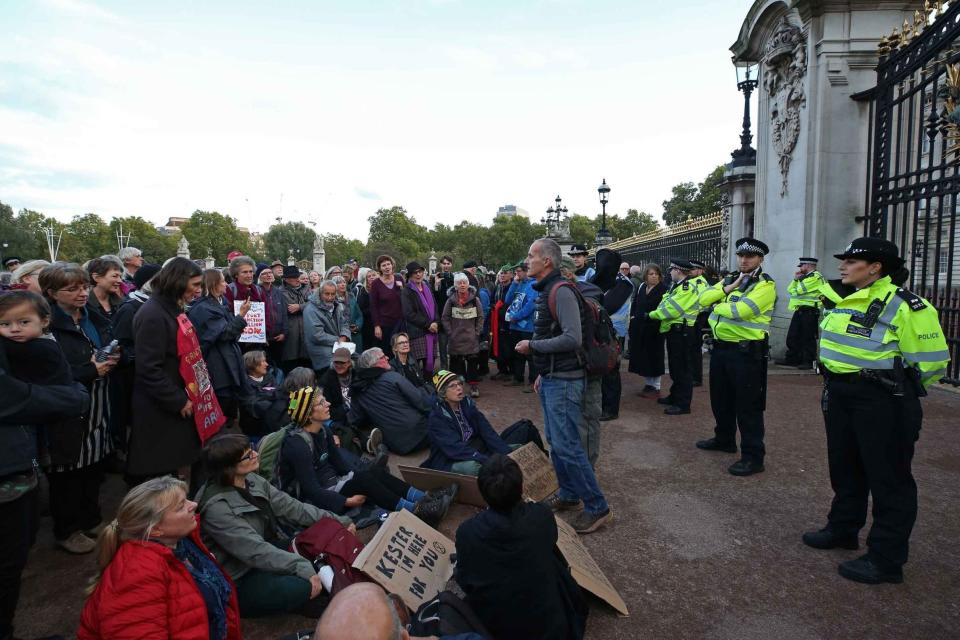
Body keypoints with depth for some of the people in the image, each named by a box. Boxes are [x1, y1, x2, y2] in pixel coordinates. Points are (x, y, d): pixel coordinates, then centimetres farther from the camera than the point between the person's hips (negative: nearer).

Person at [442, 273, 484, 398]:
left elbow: (480, 317, 5)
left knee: (472, 362, 0)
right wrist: (450, 332, -3)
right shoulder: (451, 300, 0)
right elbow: (445, 318, 3)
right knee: (455, 362, 5)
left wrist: (477, 332, -1)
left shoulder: (475, 299, 0)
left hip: (471, 339, 0)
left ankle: (474, 386, 9)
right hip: (455, 339, 0)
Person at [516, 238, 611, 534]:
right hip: (551, 379, 10)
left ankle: (597, 507, 6)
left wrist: (532, 346, -18)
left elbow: (572, 339, -27)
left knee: (566, 445, -7)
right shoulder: (546, 291, 13)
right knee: (556, 442, 17)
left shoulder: (562, 291, -18)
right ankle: (568, 495, 32)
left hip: (564, 381, -10)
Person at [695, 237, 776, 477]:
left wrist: (717, 306, -7)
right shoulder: (729, 279, 14)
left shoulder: (765, 285, -10)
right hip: (720, 347, 8)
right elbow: (704, 299, 1)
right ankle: (724, 439, 38)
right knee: (721, 398, 20)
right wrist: (729, 287, -10)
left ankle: (753, 456, 7)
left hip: (746, 352, -8)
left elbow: (740, 310, -25)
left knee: (747, 405, -2)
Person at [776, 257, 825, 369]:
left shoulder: (815, 276, -10)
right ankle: (791, 359, 17)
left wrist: (793, 290, 4)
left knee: (808, 338, -5)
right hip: (799, 310, 10)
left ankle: (808, 362, 0)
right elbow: (790, 289, 17)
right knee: (792, 336, 10)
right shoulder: (804, 277, 21)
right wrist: (795, 278, 4)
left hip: (809, 311, -10)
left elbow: (799, 290, -18)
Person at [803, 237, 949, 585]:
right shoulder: (842, 298, 9)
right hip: (838, 394, 9)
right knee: (845, 468, 20)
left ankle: (886, 559, 13)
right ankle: (842, 528, 38)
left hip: (881, 401, -8)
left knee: (888, 478, 2)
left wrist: (895, 385, -3)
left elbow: (930, 362, -13)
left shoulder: (904, 305, -15)